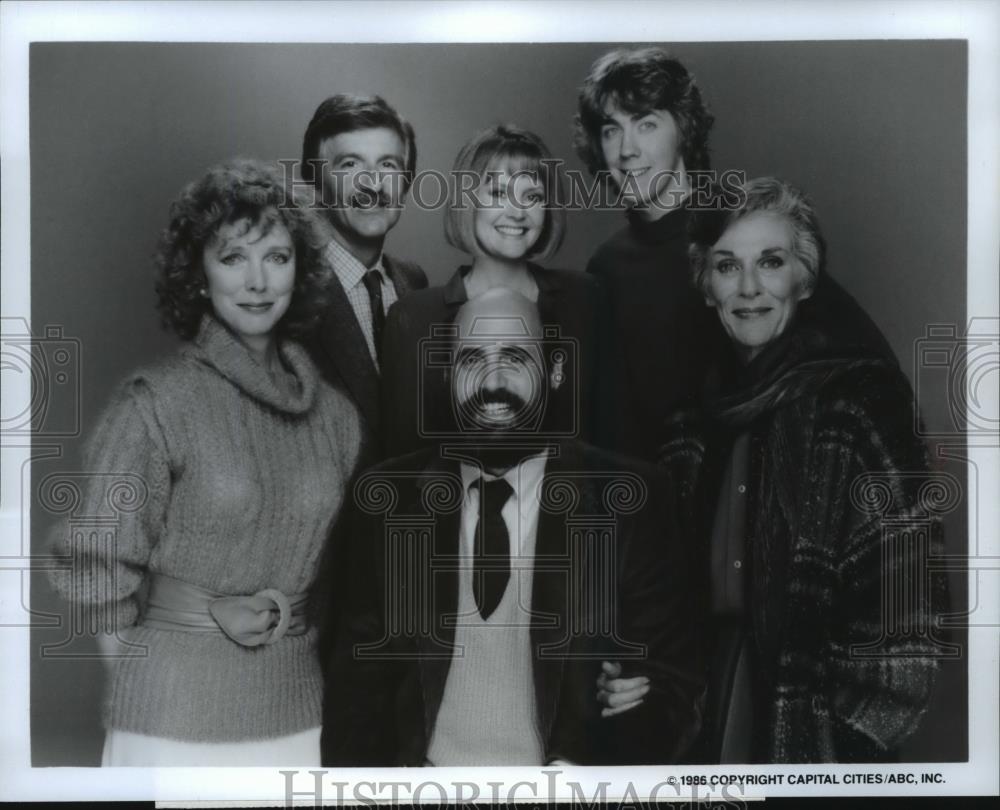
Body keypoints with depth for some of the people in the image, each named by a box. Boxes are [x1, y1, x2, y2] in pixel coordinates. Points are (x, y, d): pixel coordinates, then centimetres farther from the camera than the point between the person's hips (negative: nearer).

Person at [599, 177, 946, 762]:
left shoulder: (858, 395, -12)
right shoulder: (710, 404, 6)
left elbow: (905, 592, -15)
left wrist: (847, 725, -15)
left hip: (817, 732, -5)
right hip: (715, 708, 5)